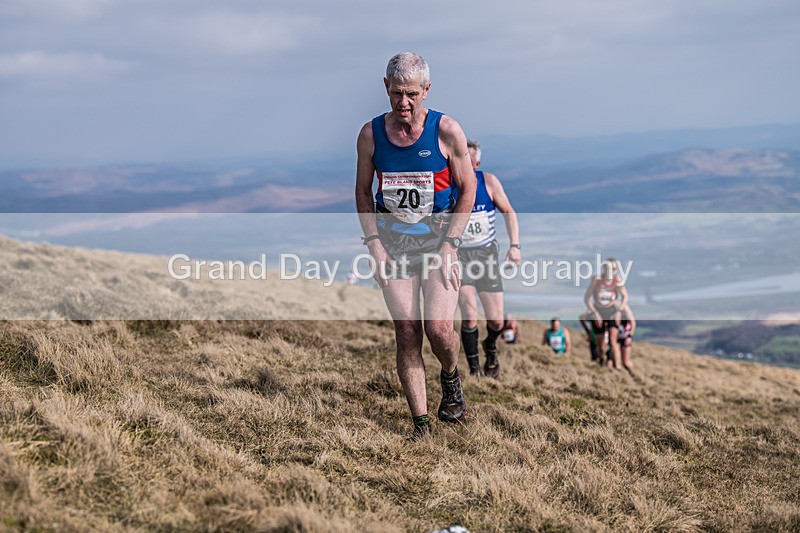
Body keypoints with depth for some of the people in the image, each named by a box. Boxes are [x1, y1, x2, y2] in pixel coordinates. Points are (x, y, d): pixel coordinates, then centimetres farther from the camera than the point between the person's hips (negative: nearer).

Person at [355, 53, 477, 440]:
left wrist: (448, 245, -8)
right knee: (406, 334, -2)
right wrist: (374, 244, -1)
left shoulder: (447, 131, -7)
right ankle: (420, 422, 6)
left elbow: (467, 190, -1)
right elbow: (363, 192, 9)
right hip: (392, 242, 2)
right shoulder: (371, 134, 0)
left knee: (439, 328, -14)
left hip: (438, 239, -2)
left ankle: (451, 380, 21)